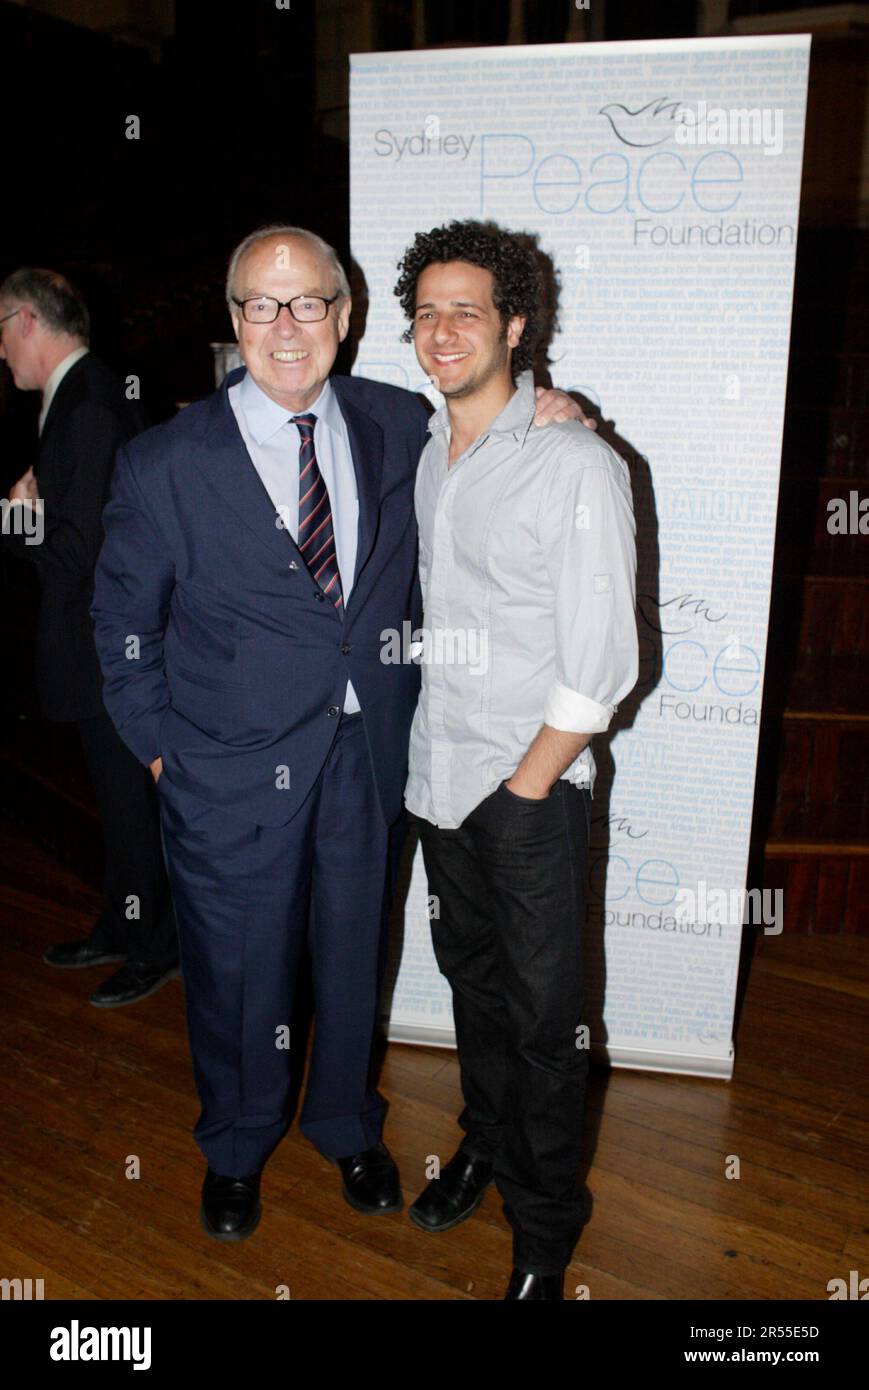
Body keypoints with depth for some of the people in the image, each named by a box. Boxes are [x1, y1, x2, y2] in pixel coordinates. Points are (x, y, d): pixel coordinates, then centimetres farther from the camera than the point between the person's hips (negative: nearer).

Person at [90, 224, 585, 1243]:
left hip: (371, 759, 3)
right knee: (237, 974, 15)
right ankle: (235, 1148, 46)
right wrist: (163, 749, -2)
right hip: (233, 776, -2)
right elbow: (123, 626, 0)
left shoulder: (400, 425, -1)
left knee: (355, 955, 21)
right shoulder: (164, 464, -10)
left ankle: (347, 1126, 50)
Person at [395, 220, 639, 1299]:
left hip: (531, 787, -6)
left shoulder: (578, 466, -15)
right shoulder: (424, 455, 6)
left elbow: (602, 663, -15)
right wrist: (423, 752, 9)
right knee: (471, 975, 21)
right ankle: (485, 1144, 44)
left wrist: (525, 785, -13)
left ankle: (545, 1229, 27)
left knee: (541, 1015, 6)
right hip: (437, 775, 6)